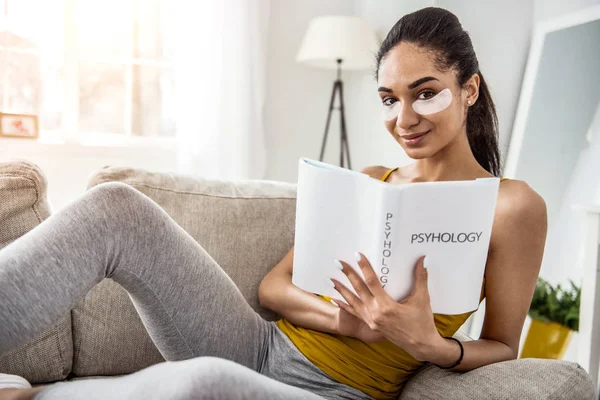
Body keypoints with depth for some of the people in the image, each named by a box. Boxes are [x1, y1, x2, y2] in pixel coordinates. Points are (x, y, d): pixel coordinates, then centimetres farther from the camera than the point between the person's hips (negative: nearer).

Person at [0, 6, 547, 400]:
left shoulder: (512, 205, -2)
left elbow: (502, 347, 4)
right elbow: (273, 286, 8)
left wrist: (429, 344, -18)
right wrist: (344, 317, -13)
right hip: (264, 350, 5)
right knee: (117, 207, -15)